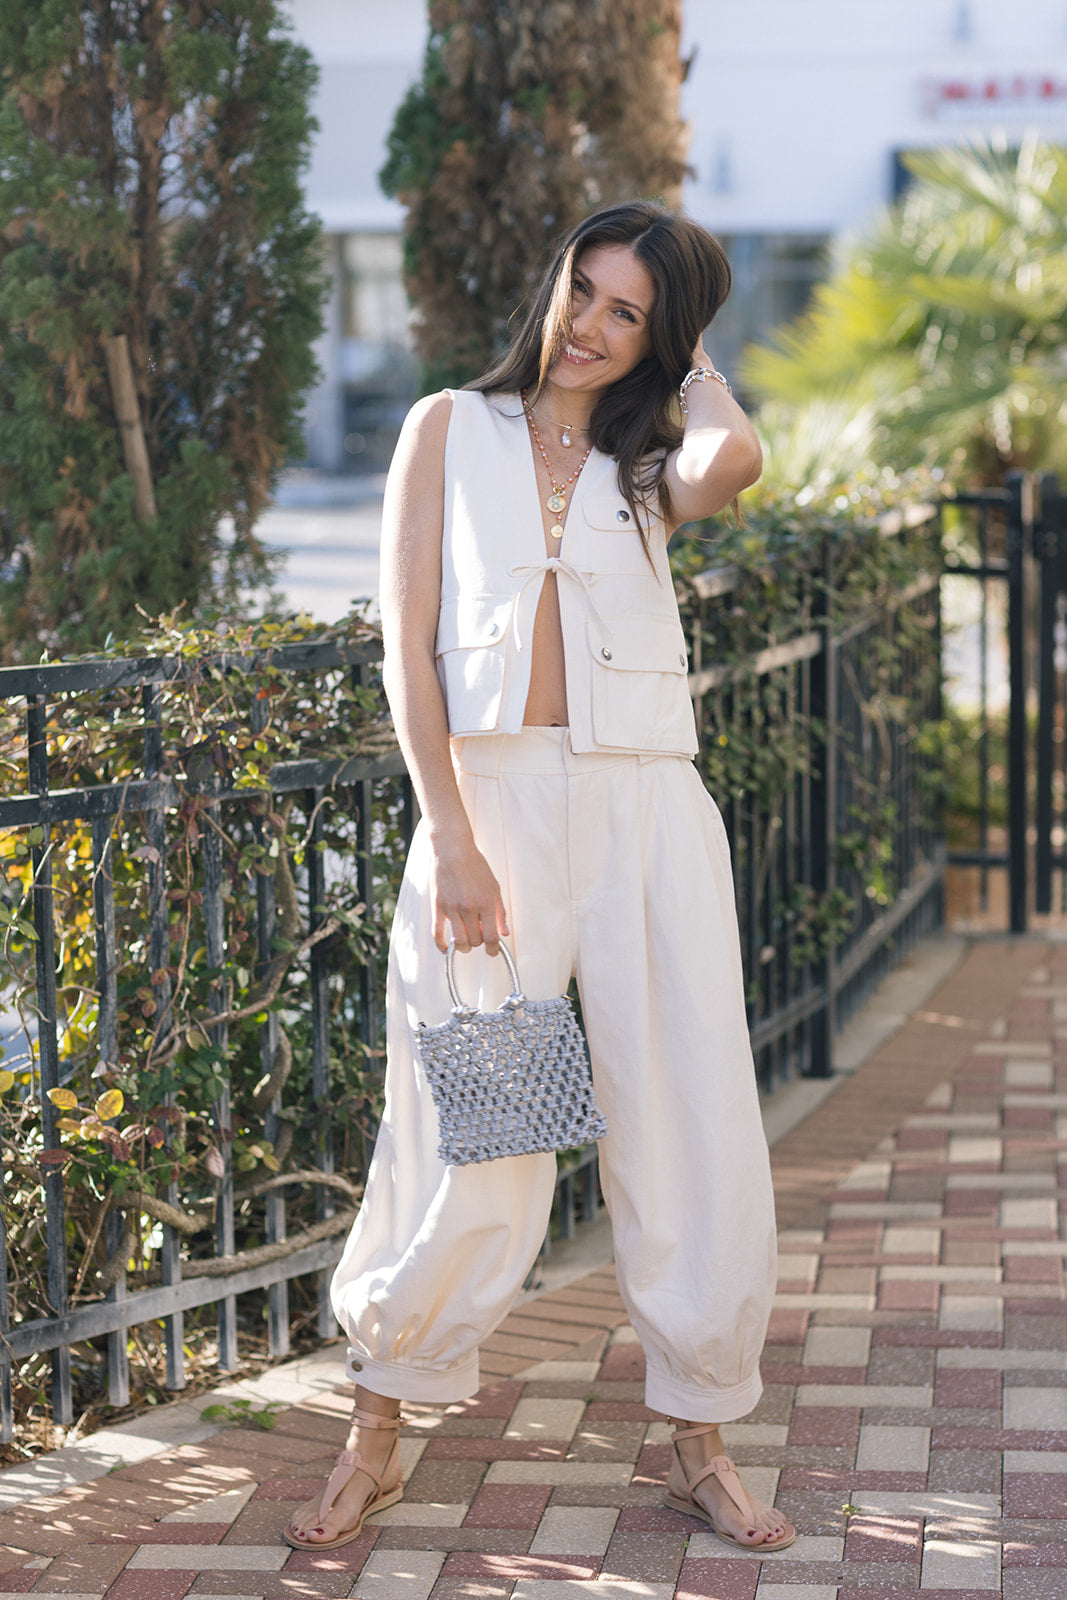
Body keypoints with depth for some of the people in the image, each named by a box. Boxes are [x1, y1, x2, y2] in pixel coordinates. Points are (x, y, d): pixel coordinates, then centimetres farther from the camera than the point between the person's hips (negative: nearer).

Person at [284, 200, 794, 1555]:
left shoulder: (648, 464, 14)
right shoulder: (452, 429, 10)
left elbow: (734, 459, -13)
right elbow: (407, 647, 1)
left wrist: (688, 348, 7)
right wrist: (449, 837, -10)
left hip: (645, 806, 2)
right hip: (490, 794, -2)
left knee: (690, 1127, 1)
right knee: (469, 1144, -3)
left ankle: (697, 1447, 14)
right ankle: (375, 1441, 14)